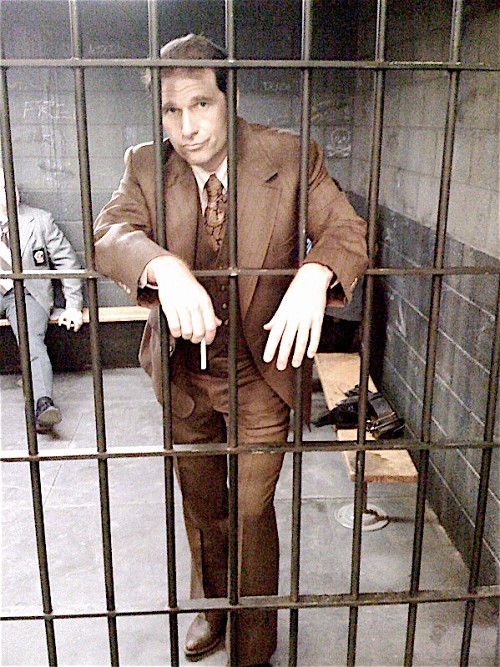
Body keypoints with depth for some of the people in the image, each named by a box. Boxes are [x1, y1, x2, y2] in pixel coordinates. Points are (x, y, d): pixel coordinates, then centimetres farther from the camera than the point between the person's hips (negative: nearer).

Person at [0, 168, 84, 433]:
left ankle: (43, 404, -47)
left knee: (32, 340, -30)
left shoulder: (39, 220, 7)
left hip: (25, 293, -3)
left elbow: (67, 260, 7)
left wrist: (73, 306, 1)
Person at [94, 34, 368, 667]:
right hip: (182, 370, 3)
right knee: (200, 504, 21)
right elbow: (108, 233, -21)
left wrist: (315, 275, -39)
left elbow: (347, 229, -15)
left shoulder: (288, 156, -12)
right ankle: (211, 607, 50)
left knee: (251, 511, 6)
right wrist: (163, 267, -44)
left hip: (261, 372, -2)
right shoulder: (145, 165, -7)